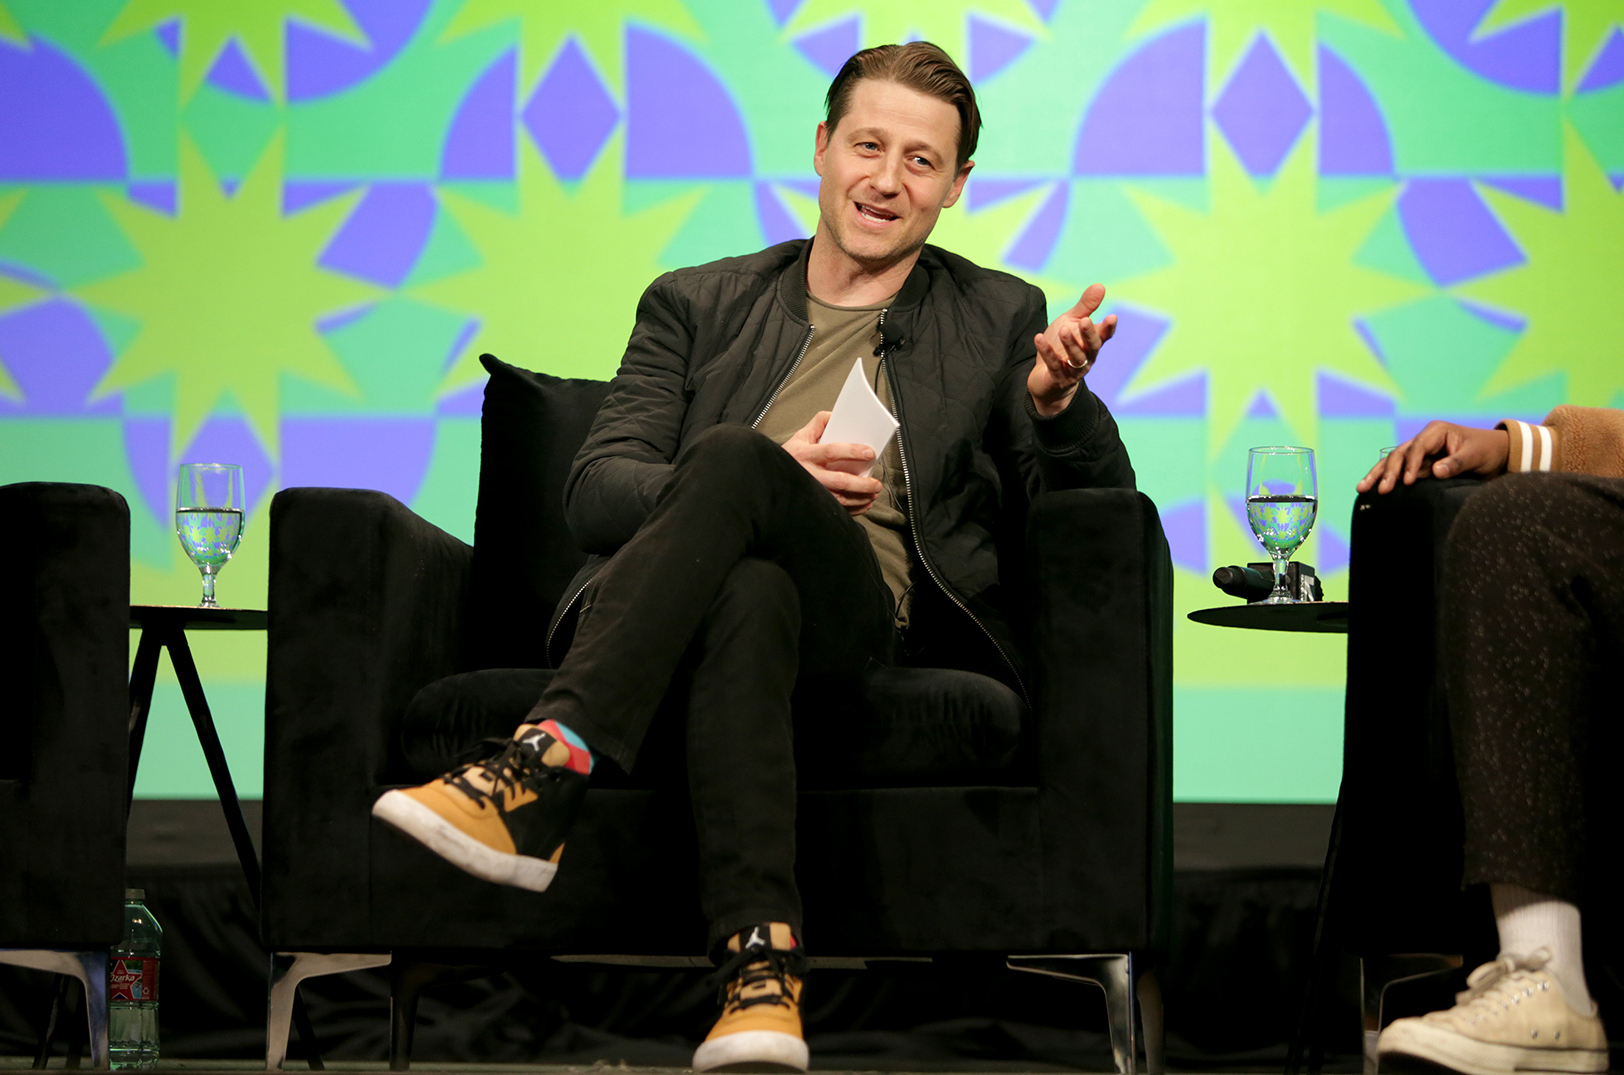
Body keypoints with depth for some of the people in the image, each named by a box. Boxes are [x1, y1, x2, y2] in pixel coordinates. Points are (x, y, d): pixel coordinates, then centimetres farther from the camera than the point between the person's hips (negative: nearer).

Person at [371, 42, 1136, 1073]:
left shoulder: (998, 318, 23)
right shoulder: (697, 303, 24)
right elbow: (594, 493, 11)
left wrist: (1058, 404, -10)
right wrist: (771, 482, -8)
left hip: (867, 603, -1)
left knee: (731, 457, -34)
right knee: (750, 594, -39)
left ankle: (543, 770, -46)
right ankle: (762, 962, -49)